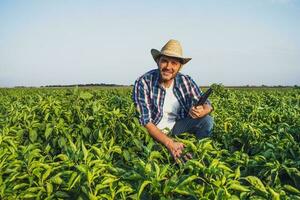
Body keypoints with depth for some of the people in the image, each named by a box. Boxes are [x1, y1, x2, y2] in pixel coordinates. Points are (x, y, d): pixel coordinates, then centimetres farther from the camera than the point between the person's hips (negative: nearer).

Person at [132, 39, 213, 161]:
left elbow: (207, 105, -2)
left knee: (207, 121, -16)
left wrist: (202, 111, -28)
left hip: (177, 126, 4)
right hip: (154, 132, -4)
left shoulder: (186, 82, -7)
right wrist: (169, 143, -35)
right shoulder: (143, 83, -20)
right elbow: (145, 121, -23)